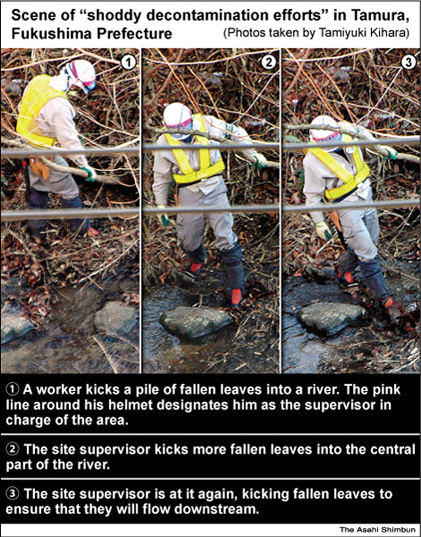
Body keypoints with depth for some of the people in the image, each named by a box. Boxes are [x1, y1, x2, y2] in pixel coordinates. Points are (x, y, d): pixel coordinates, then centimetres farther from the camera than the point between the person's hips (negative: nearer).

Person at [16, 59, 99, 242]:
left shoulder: (38, 81, -9)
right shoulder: (59, 105, -34)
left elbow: (22, 109, 9)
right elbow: (69, 141, -28)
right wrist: (85, 166, -17)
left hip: (26, 144, 8)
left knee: (37, 189, 25)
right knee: (69, 193, 13)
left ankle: (37, 232, 39)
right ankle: (81, 227, 32)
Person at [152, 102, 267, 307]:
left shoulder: (207, 124, -12)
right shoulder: (165, 143, -11)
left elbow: (235, 132, 7)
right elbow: (161, 177, 4)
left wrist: (252, 154, 5)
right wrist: (161, 205, 8)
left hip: (214, 188, -1)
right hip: (189, 194, 1)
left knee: (226, 238, -6)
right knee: (188, 240, 10)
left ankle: (236, 285, 10)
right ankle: (198, 259, 49)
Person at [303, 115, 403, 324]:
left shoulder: (346, 133, -10)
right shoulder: (313, 161, -22)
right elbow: (312, 195, -12)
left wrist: (381, 145, 10)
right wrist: (319, 223, -8)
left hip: (366, 197, 7)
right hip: (347, 207, -7)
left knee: (370, 241, 19)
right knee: (368, 254, -7)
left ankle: (344, 270, 46)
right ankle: (385, 300, 3)